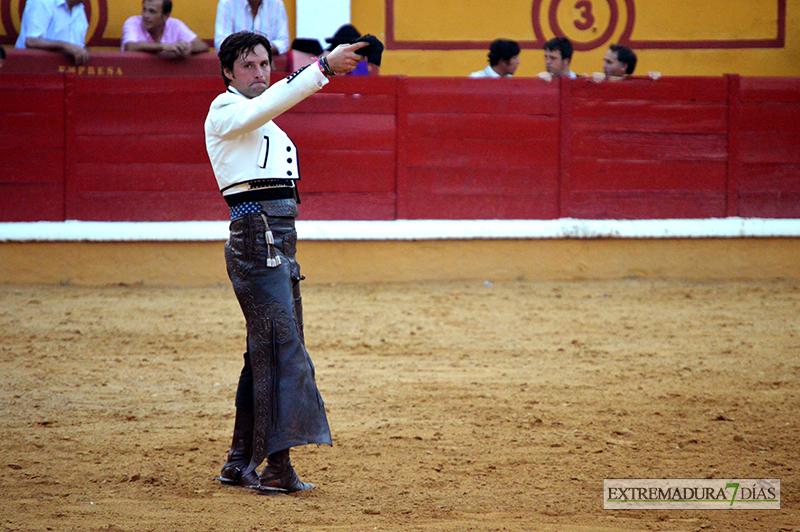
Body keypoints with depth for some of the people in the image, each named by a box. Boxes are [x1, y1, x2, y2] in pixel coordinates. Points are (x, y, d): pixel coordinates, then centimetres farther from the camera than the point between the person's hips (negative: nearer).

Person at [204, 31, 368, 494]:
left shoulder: (270, 128, 23)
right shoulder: (226, 110, -4)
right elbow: (273, 100, -24)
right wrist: (324, 68, -35)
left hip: (280, 244, 10)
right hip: (255, 237, -10)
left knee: (268, 352, 11)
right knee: (280, 349, -16)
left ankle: (240, 463, 17)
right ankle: (277, 467, -20)